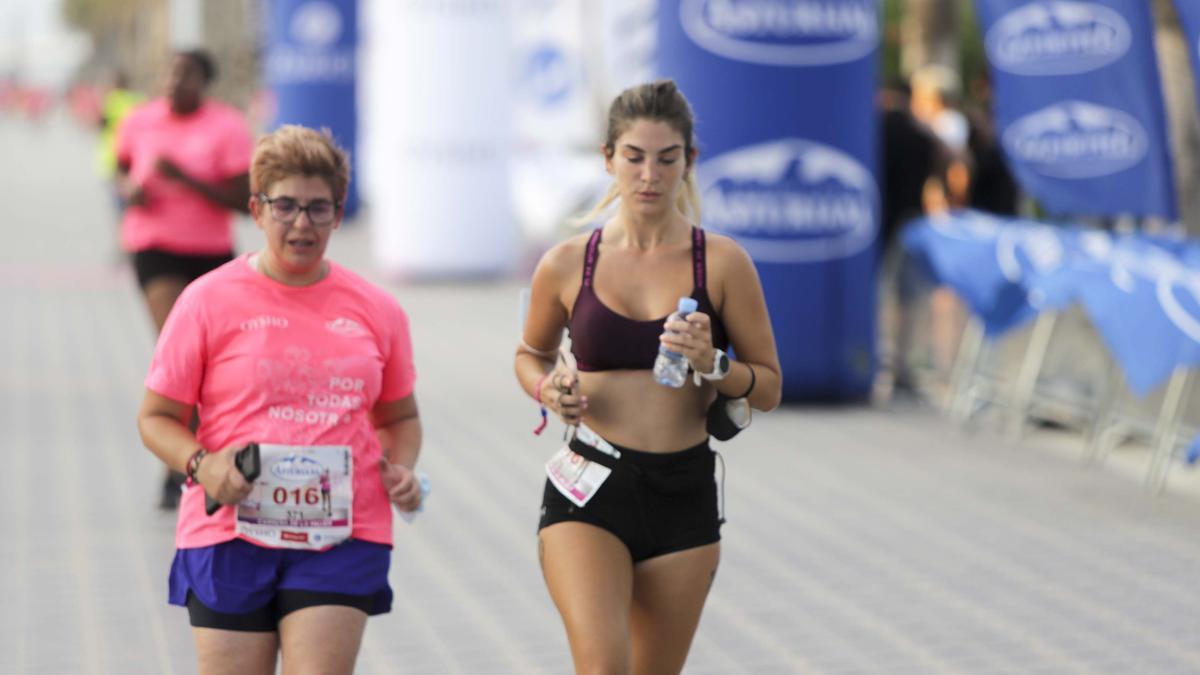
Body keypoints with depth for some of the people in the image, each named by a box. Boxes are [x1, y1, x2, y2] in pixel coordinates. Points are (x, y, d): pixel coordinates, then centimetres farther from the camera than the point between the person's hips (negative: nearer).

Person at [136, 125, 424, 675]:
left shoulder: (376, 311, 9)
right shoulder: (209, 300, 1)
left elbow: (399, 417, 22)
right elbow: (157, 416, 4)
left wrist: (401, 468, 1)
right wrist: (200, 464, -15)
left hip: (342, 541, 1)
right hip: (230, 536, -1)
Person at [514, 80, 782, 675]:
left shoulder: (722, 263, -1)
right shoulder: (567, 265, 1)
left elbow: (769, 388, 4)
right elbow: (530, 354, 20)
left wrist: (713, 364, -16)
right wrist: (548, 390, -2)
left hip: (684, 496, 1)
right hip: (588, 490, -1)